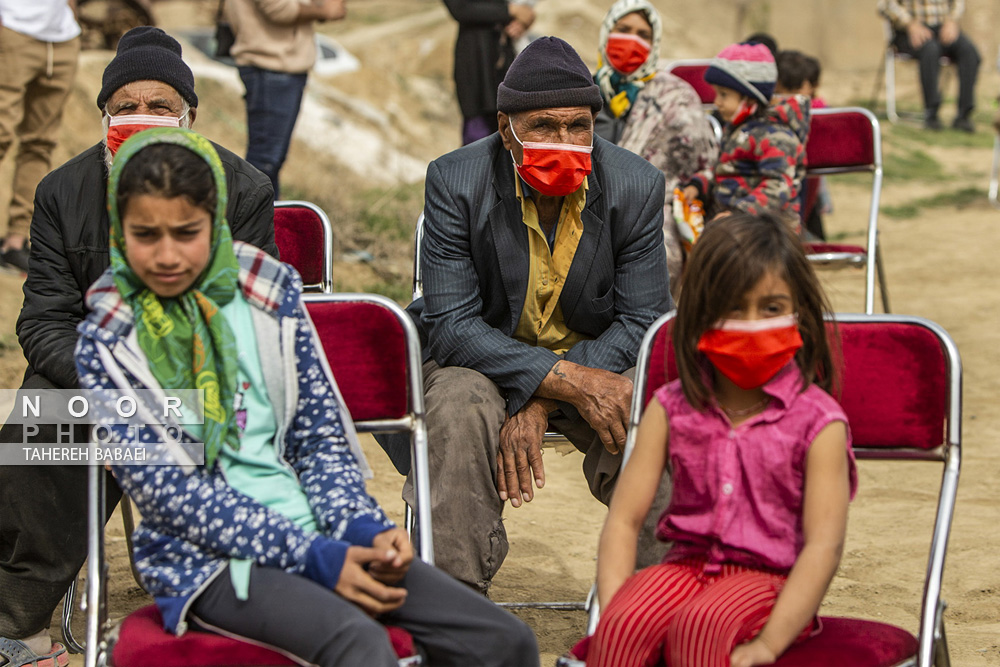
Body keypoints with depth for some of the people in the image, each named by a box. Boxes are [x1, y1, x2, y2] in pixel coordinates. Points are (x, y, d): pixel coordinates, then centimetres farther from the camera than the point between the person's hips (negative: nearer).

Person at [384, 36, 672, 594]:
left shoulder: (637, 185, -11)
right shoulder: (456, 181, -15)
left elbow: (642, 321, -8)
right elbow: (450, 323, -18)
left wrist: (542, 404, -23)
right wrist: (565, 380, -32)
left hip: (599, 364, 1)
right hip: (483, 361, -1)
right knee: (459, 404, -34)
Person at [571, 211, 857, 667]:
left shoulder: (818, 422, -3)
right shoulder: (670, 410, 7)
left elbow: (823, 544, -9)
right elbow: (623, 519, 3)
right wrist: (611, 614, -13)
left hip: (767, 577, -3)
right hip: (687, 566, 3)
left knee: (700, 623, -34)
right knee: (625, 625, -29)